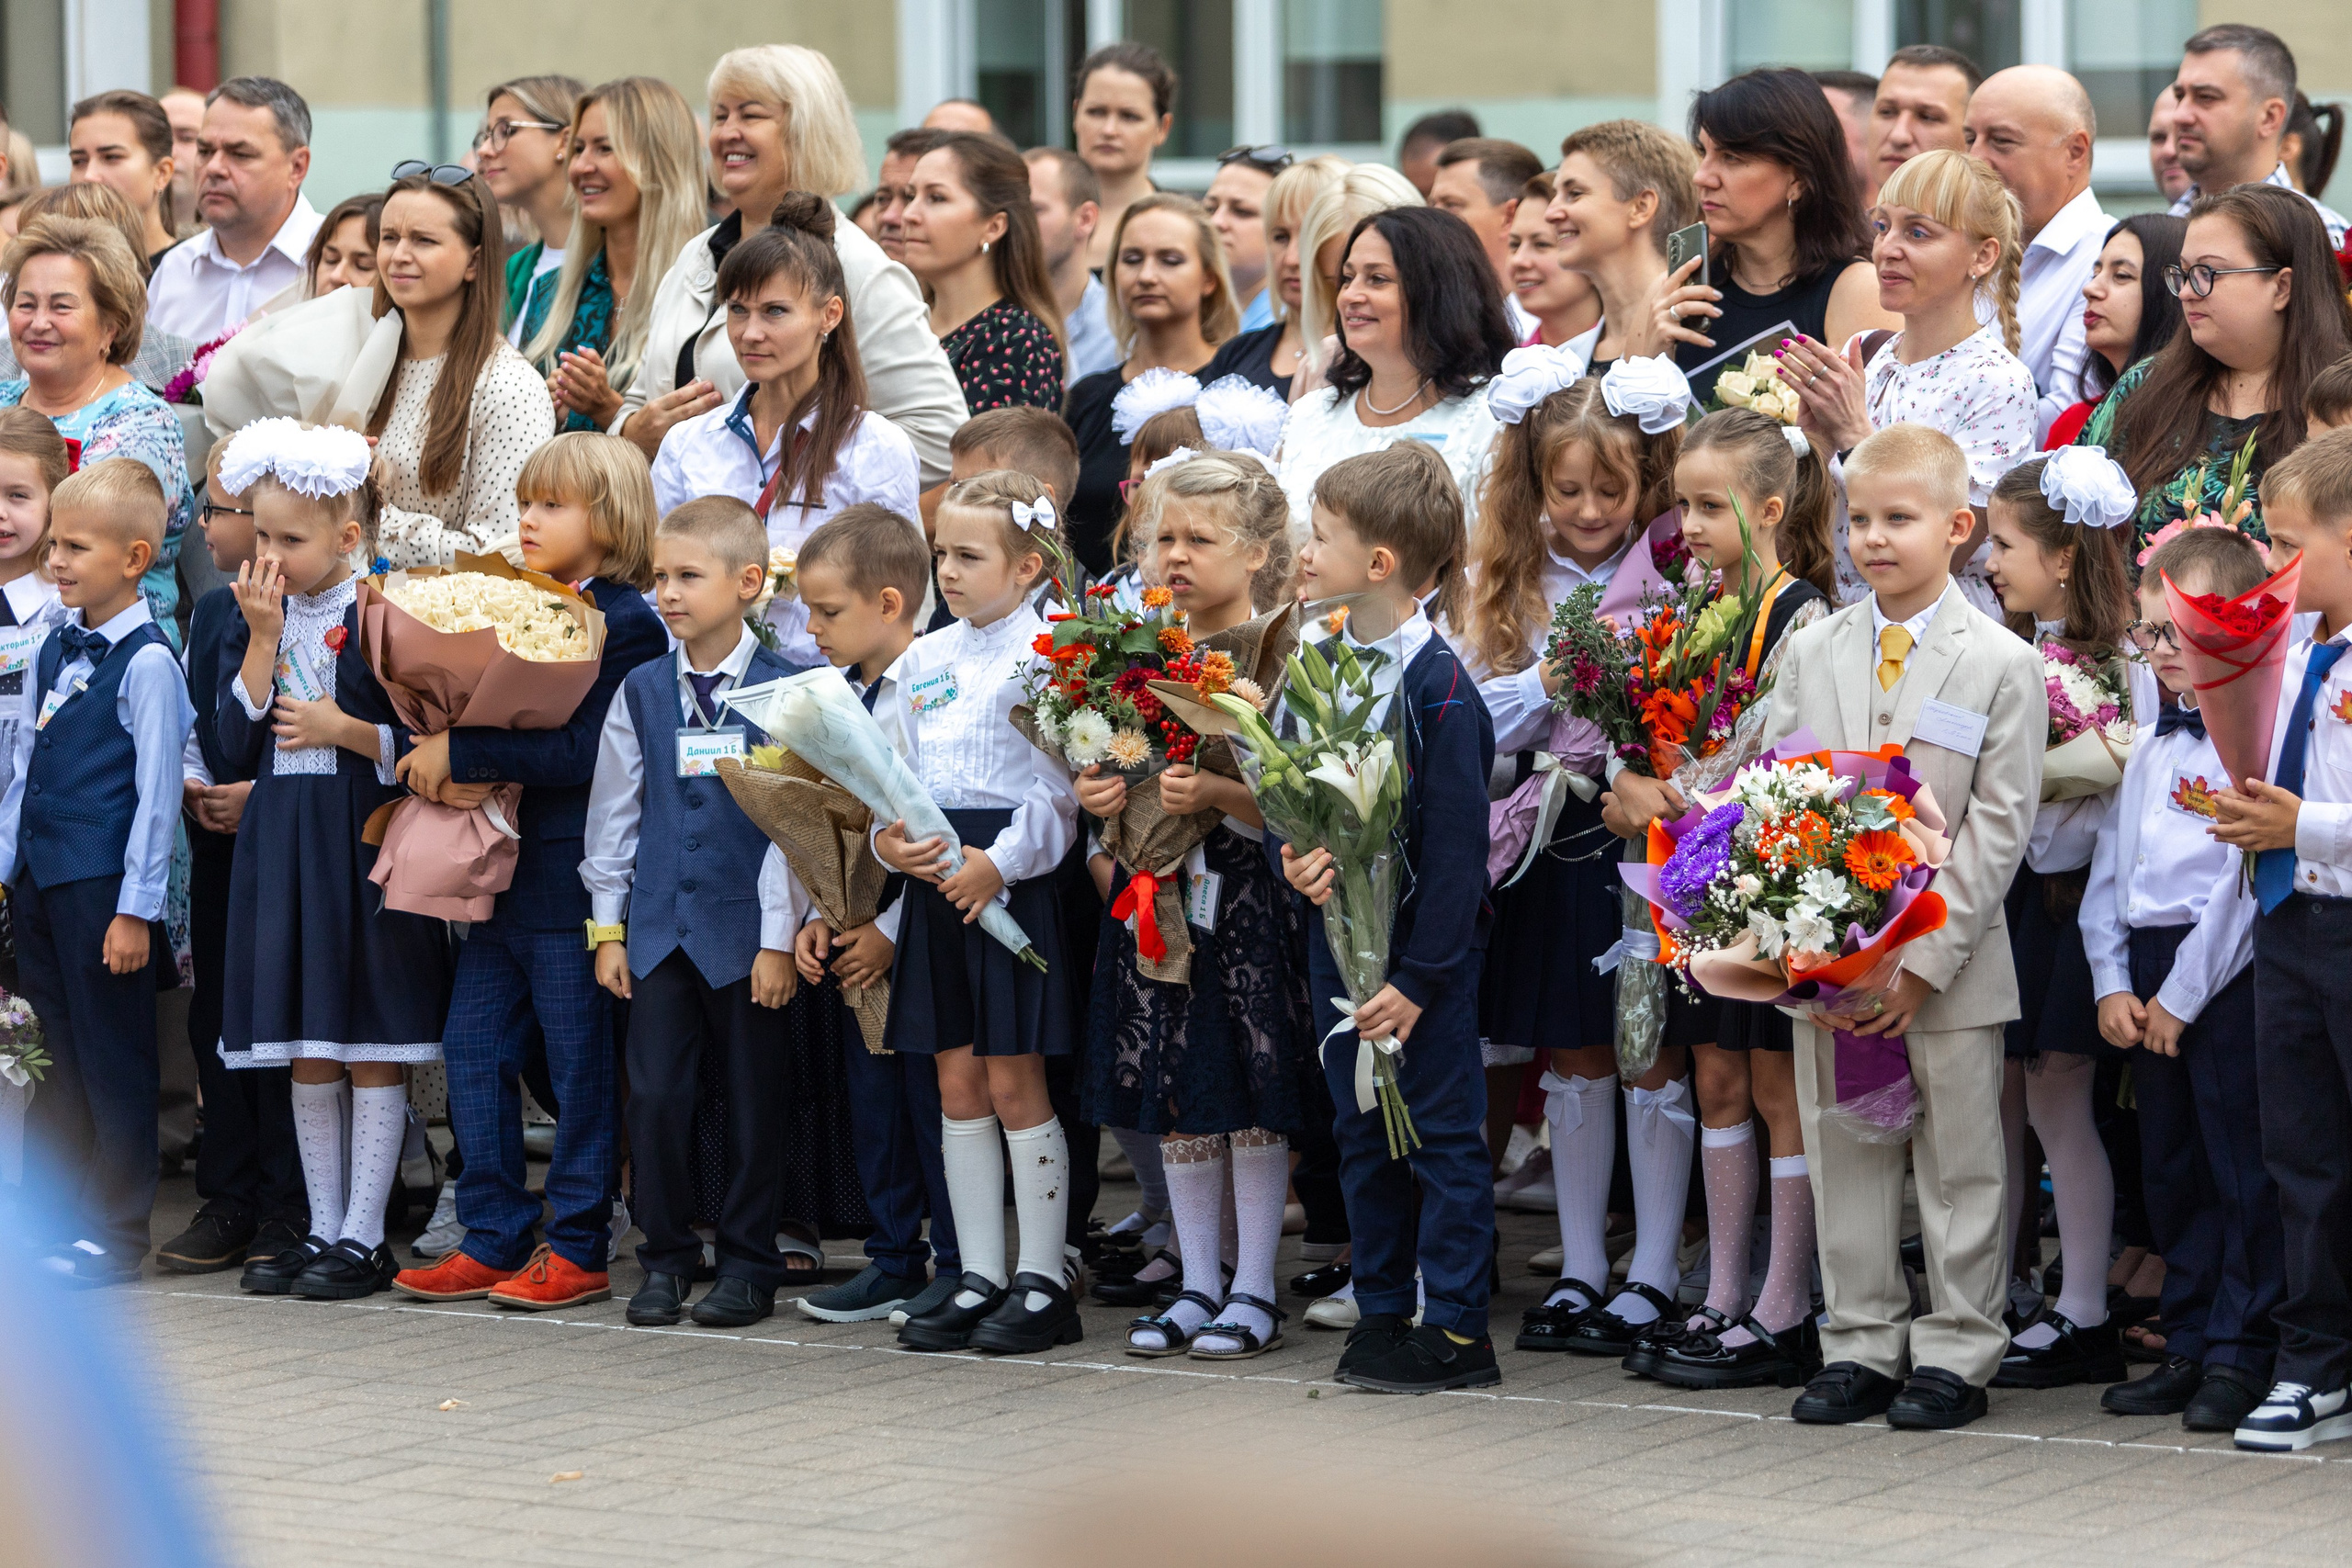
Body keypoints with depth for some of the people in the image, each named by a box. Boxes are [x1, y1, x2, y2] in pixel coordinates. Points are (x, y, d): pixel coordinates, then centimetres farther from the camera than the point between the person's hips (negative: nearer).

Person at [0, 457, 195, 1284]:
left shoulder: (147, 663, -11)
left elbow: (157, 792, -11)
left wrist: (136, 910, -13)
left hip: (104, 887, -7)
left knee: (113, 1059, 1)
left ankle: (117, 1231, 7)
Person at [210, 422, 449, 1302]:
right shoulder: (268, 617, 10)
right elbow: (238, 744, 1)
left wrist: (344, 729, -17)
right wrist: (262, 638, -5)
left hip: (365, 846, -6)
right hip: (283, 848, 6)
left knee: (371, 1050, -1)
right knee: (307, 1055, 10)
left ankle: (364, 1237, 3)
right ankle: (323, 1229, 17)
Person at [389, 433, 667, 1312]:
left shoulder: (627, 625, -10)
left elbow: (584, 752, -20)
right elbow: (465, 707, 18)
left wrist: (464, 755, -19)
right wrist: (439, 765, -5)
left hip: (574, 878, -9)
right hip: (500, 871, 9)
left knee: (580, 1064, 0)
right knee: (472, 1047, 8)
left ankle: (578, 1249, 6)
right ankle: (493, 1241, 15)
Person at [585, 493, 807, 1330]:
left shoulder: (785, 689, -4)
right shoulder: (641, 689, 7)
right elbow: (614, 812, 12)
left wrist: (781, 937, -7)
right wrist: (608, 926, 9)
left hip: (747, 928, -3)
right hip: (659, 924, 3)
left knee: (753, 1097, 3)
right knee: (655, 1094, 0)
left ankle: (748, 1262, 13)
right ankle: (665, 1257, 12)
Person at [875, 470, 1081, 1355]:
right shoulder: (922, 660, 13)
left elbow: (1064, 785, -11)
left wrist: (1000, 861, -19)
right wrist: (890, 840, -5)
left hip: (1013, 879, -6)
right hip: (935, 879, 6)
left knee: (1014, 1081, -3)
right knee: (958, 1083, 8)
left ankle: (1042, 1281, 4)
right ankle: (979, 1277, 14)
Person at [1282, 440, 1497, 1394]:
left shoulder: (1439, 689, -17)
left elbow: (1455, 848, -17)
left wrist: (1419, 976, -18)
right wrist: (1294, 854, -12)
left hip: (1424, 946, -7)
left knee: (1441, 1128, 1)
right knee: (1359, 1133, 13)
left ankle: (1456, 1327, 6)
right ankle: (1381, 1311, 23)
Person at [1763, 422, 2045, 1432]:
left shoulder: (2003, 665, -5)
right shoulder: (1810, 654, 6)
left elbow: (1997, 827, -8)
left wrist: (1924, 961, -14)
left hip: (1949, 963, -3)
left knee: (1959, 1167, 3)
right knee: (1843, 1160, 9)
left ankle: (1956, 1356, 12)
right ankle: (1859, 1347, 18)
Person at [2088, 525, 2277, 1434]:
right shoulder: (2149, 745, 15)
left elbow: (2247, 880, -15)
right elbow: (2110, 870, 16)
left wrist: (2182, 995, -13)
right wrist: (2113, 983, 4)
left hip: (2230, 972, -8)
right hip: (2149, 973, 8)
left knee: (2244, 1168, -4)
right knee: (2170, 1170, 12)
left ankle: (2241, 1357, 2)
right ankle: (2189, 1349, 20)